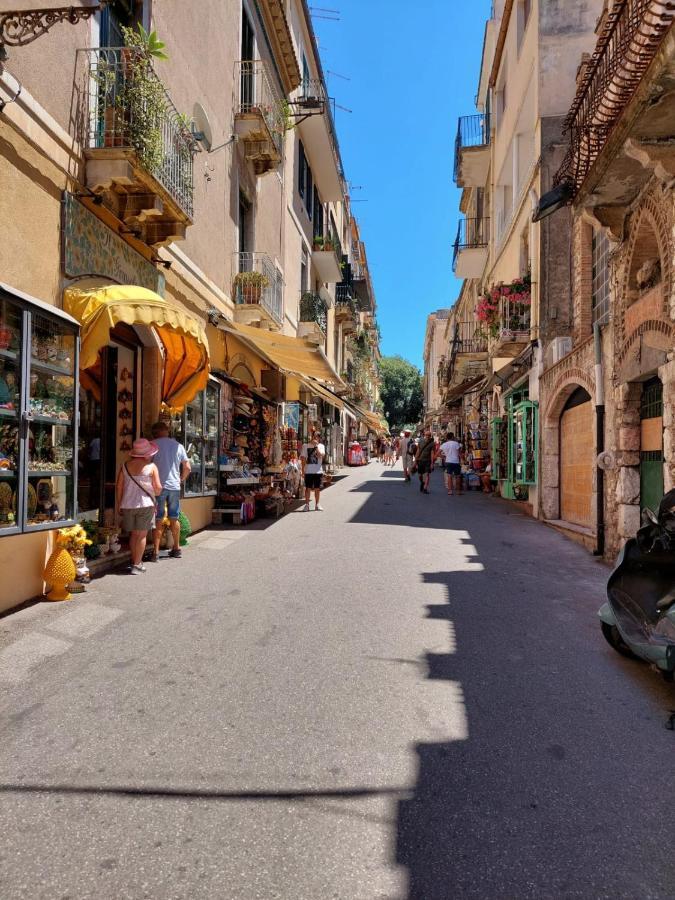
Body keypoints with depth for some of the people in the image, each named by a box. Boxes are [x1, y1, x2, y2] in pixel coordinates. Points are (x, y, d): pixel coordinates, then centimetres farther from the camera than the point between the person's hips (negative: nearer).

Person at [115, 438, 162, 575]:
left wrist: (118, 505, 13)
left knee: (133, 534, 17)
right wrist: (154, 494, 15)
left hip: (127, 505, 4)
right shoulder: (151, 466, -6)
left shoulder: (125, 465, 4)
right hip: (145, 504, -4)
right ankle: (137, 565, 2)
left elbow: (118, 487, 5)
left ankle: (134, 561, 25)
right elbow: (158, 488, -8)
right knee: (142, 535, 3)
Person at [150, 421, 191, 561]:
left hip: (158, 487, -3)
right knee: (174, 519, 15)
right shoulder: (178, 446, 7)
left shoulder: (153, 445, -5)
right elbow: (187, 468, 6)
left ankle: (155, 552, 2)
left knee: (158, 521, 2)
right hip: (174, 487, 3)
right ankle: (177, 549, 24)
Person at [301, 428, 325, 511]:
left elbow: (321, 455, -15)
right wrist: (303, 469, -2)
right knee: (308, 488, 2)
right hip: (308, 471, -1)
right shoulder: (306, 446, 3)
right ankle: (306, 505, 9)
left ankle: (317, 504, 20)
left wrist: (316, 445, -15)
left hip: (318, 471, 1)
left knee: (317, 488, 8)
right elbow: (303, 458, 3)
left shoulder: (321, 446, 3)